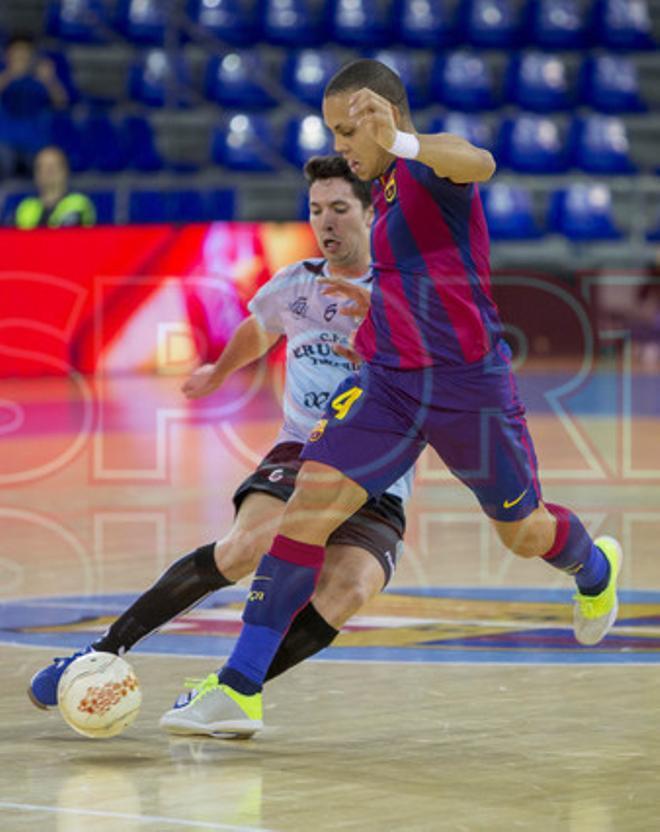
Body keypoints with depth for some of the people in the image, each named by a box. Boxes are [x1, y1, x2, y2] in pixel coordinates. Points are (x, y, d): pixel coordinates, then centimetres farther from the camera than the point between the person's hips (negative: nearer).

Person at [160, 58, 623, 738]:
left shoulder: (432, 163, -14)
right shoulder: (378, 191, 9)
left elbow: (479, 164, -41)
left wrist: (401, 143, -55)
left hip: (469, 385, -6)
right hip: (386, 380, 6)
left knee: (525, 534, 13)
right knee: (310, 500, -14)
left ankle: (594, 568, 52)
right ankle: (240, 688, -17)